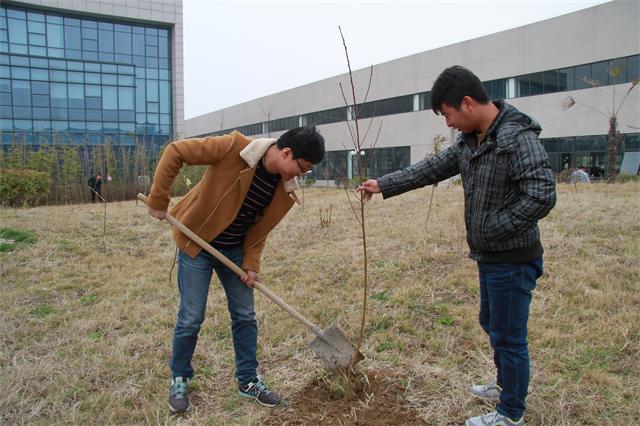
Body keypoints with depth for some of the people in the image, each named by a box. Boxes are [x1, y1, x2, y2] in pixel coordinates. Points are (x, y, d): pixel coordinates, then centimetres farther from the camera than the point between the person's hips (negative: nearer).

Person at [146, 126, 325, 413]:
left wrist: (251, 265, -7)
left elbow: (260, 228, 1)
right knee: (191, 319, 2)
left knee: (245, 316, 9)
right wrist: (159, 201, -19)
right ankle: (179, 379, 26)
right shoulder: (234, 147, -27)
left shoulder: (287, 188, -10)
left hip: (235, 250, 5)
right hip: (196, 243, -5)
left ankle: (248, 380, 26)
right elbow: (175, 152, -21)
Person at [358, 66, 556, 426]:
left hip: (513, 259, -9)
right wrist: (383, 185, 13)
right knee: (492, 325, 24)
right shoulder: (470, 141, 6)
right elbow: (432, 169, 13)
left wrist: (490, 229, -20)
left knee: (508, 336, 6)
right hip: (490, 257, 9)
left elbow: (541, 197, -28)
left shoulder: (519, 138, -22)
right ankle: (506, 386, 46)